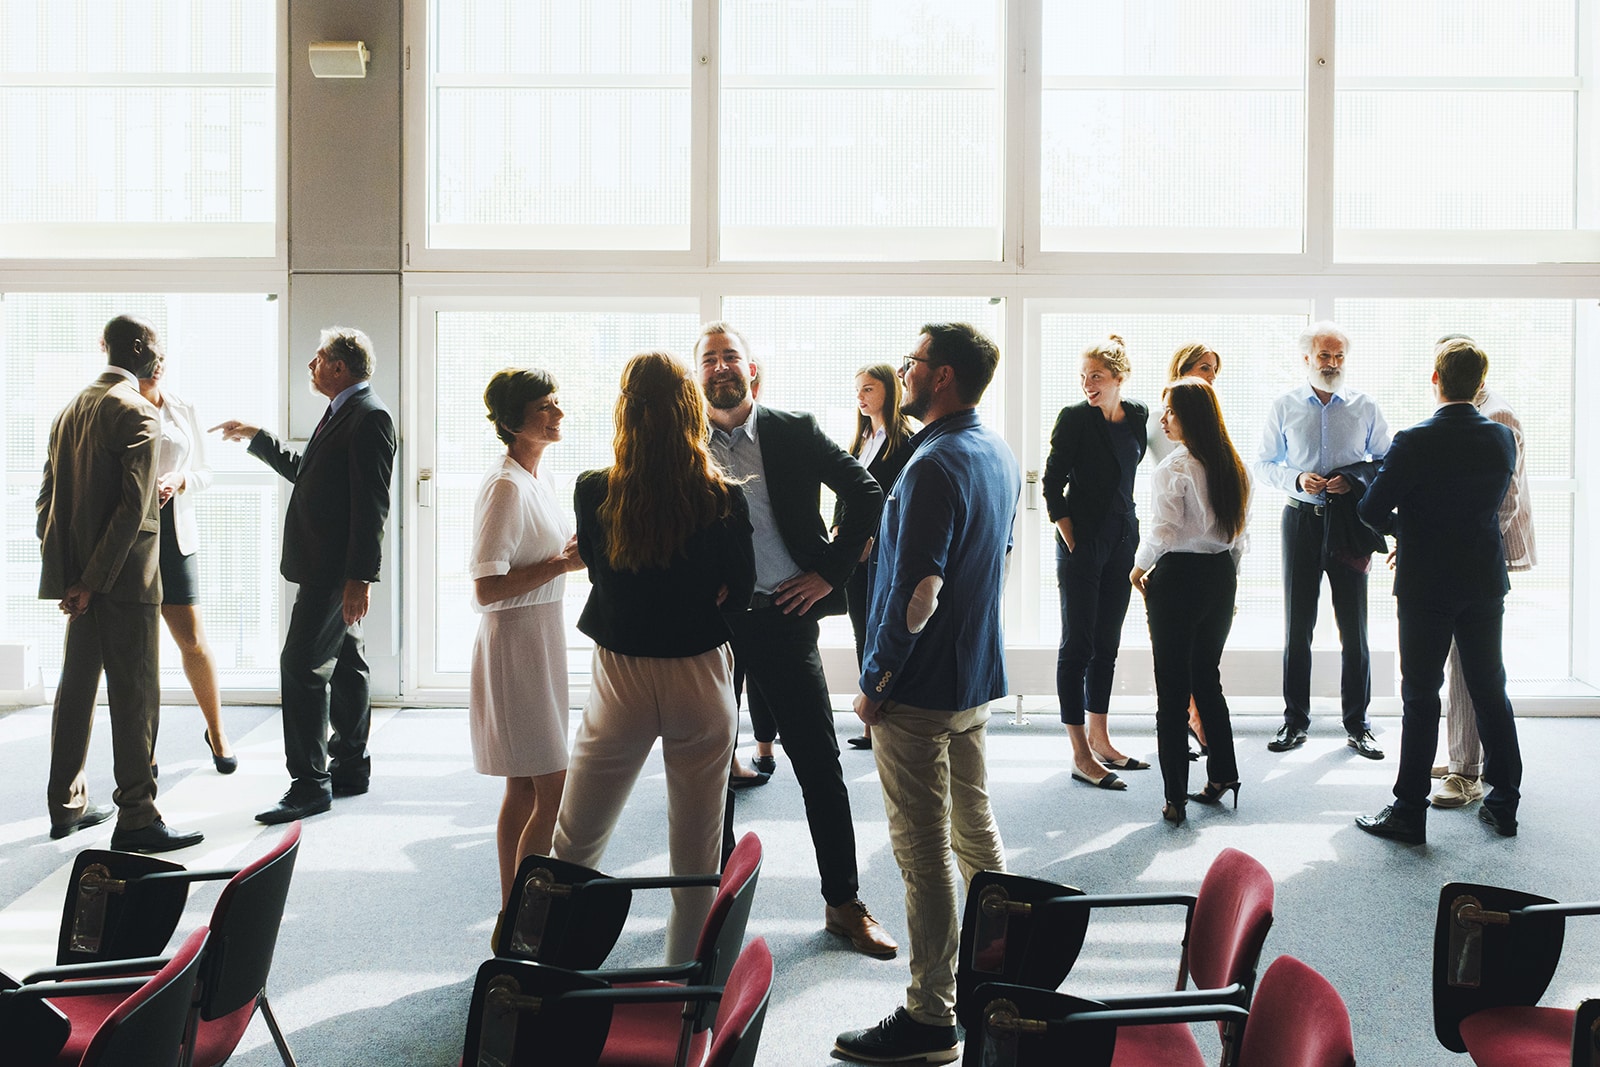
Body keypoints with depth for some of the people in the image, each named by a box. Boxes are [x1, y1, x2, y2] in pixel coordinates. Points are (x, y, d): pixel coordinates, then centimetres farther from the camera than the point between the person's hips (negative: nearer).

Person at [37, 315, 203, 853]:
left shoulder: (70, 409, 14)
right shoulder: (137, 414, -12)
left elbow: (47, 497, 15)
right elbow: (133, 506, -21)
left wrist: (60, 566, 14)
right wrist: (93, 581, -19)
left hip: (79, 574, 9)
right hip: (123, 576, -9)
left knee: (76, 686, 15)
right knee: (135, 694, -6)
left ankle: (66, 805, 24)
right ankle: (136, 817, -4)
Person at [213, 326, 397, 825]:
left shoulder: (370, 418, -16)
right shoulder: (342, 413, 17)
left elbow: (371, 505, -22)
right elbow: (305, 471, 29)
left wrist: (360, 577, -25)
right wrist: (255, 437, 29)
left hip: (338, 569, -11)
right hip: (331, 568, 11)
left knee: (301, 666, -10)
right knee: (345, 664, 16)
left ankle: (310, 784, -5)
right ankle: (350, 769, 26)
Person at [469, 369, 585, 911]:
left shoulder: (541, 479, 12)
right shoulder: (505, 486, -17)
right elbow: (487, 588, -22)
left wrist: (578, 553, 4)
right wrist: (564, 563, -19)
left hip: (544, 637, 9)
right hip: (515, 640, -9)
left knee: (525, 788, 14)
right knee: (552, 791, -8)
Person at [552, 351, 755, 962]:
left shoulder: (594, 493, -9)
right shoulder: (722, 500, -11)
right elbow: (739, 590, 2)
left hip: (621, 681, 0)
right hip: (701, 679, 0)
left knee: (575, 844, 16)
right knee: (696, 852, 14)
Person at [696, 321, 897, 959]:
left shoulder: (795, 433, 1)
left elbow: (866, 495, 4)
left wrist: (831, 572, -3)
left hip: (782, 618, -1)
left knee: (820, 764, 2)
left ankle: (844, 903, 15)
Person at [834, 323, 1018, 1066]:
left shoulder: (935, 466, -21)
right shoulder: (1000, 454, 8)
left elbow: (917, 591, -25)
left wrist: (874, 681, -16)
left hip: (921, 690, -9)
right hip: (978, 676, 9)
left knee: (923, 851, -2)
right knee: (975, 828, 21)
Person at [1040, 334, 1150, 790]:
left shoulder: (1138, 416, 6)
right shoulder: (1075, 417, -9)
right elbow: (1052, 483, -8)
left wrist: (1134, 531, 13)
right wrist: (1070, 543, -11)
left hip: (1122, 543, 6)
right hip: (1082, 544, -6)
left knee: (1107, 645, 13)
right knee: (1077, 645, -3)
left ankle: (1099, 740, 23)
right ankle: (1081, 756, -1)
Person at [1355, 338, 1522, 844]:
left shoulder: (1414, 443, -17)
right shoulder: (1502, 439, 0)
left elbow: (1372, 509, -15)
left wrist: (1400, 528, 8)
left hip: (1426, 588, -5)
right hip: (1485, 583, 5)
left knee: (1420, 697, 1)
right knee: (1490, 692, 14)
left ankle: (1409, 813, 6)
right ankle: (1504, 805, 22)